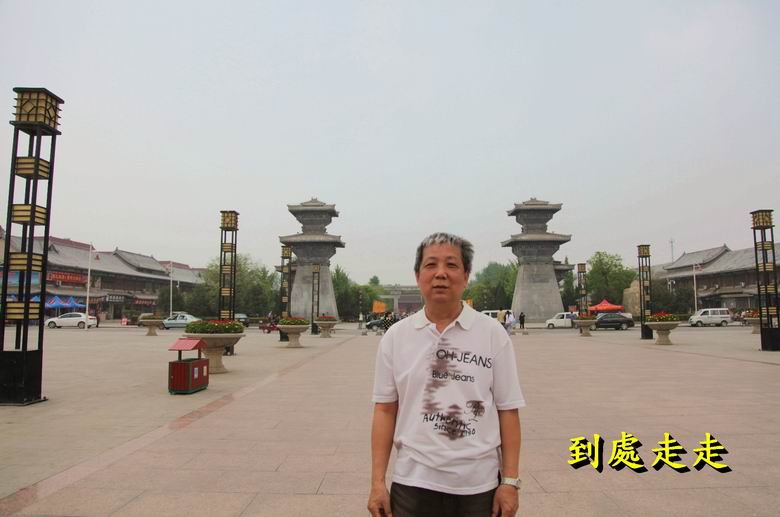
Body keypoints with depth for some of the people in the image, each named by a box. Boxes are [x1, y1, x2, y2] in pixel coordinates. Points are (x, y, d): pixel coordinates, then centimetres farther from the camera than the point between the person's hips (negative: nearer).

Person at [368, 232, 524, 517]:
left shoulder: (493, 334, -3)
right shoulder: (395, 336, 0)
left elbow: (507, 410, -2)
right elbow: (385, 410, 1)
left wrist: (510, 481, -4)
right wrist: (378, 481, -1)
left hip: (479, 485, 0)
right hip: (413, 483, 1)